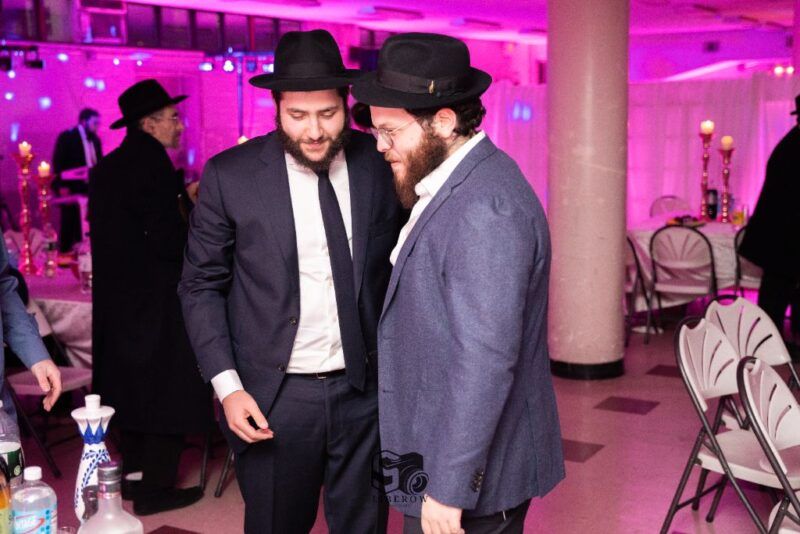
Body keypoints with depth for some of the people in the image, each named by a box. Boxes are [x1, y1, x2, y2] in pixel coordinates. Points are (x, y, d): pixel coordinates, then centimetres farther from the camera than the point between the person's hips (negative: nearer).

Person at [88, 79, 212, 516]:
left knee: (132, 383, 17)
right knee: (168, 390, 1)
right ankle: (154, 488, 8)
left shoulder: (106, 169, 9)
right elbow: (167, 239, -23)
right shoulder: (152, 163, -18)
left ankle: (134, 475, 26)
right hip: (156, 298, -9)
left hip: (117, 297, 9)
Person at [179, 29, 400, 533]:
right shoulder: (231, 175, -7)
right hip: (271, 396, -1)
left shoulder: (381, 164, -3)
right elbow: (202, 285, -2)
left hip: (366, 389, 2)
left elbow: (403, 268, 6)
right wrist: (228, 386, -9)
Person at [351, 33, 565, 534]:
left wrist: (449, 488, -23)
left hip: (469, 474, -9)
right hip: (444, 453, 9)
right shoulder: (454, 183, 7)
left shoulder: (485, 210, -24)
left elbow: (485, 362, -27)